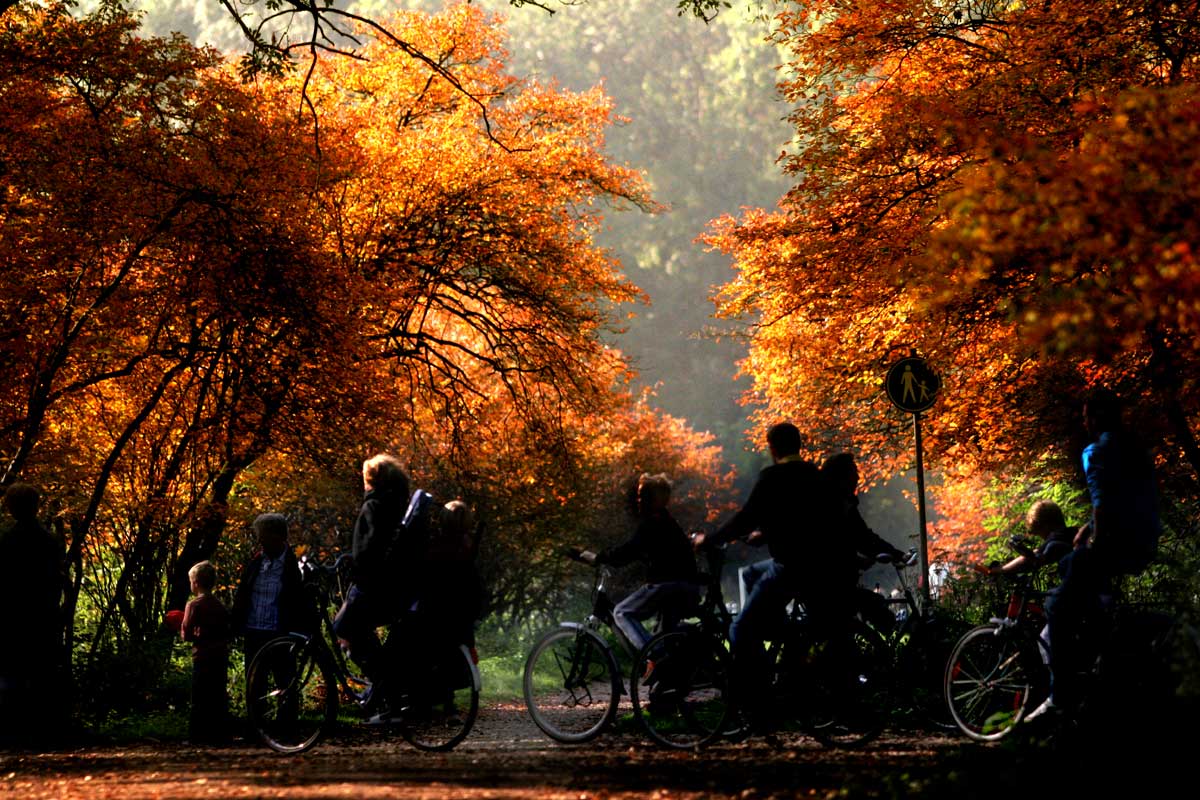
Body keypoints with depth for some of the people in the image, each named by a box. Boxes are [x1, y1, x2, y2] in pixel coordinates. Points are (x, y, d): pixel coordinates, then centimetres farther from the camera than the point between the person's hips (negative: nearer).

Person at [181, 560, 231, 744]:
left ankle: (197, 736, -4)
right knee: (219, 697, 10)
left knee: (200, 700, -3)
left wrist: (182, 630, 9)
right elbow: (227, 633, 14)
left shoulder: (194, 605, -8)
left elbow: (186, 635, -11)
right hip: (221, 656, 6)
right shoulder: (219, 605, 11)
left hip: (203, 657, -6)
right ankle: (219, 734, 12)